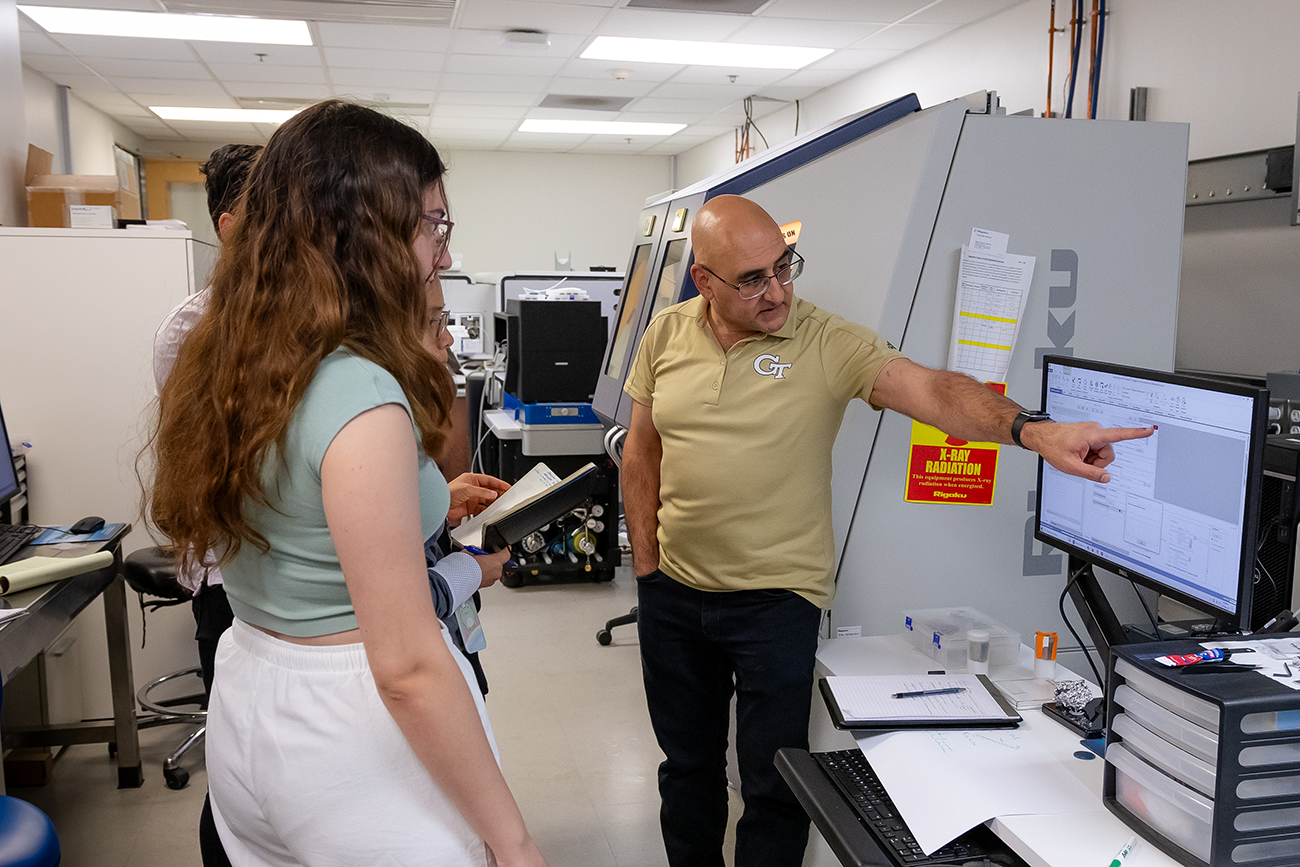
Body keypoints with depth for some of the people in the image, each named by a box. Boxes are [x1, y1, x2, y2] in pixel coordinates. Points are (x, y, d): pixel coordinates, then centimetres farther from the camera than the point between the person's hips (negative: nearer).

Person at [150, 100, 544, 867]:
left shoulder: (229, 367, 1)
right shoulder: (360, 395, -25)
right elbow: (407, 667, -26)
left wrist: (419, 510, 14)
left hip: (246, 697, 9)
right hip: (351, 728, -8)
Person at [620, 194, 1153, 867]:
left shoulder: (827, 344, -11)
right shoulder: (666, 336, 0)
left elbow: (931, 390, -24)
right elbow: (642, 452, 7)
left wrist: (1032, 430, -40)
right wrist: (647, 565, 5)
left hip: (776, 598, -4)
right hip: (672, 593, 4)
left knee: (773, 785, 5)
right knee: (687, 763, 20)